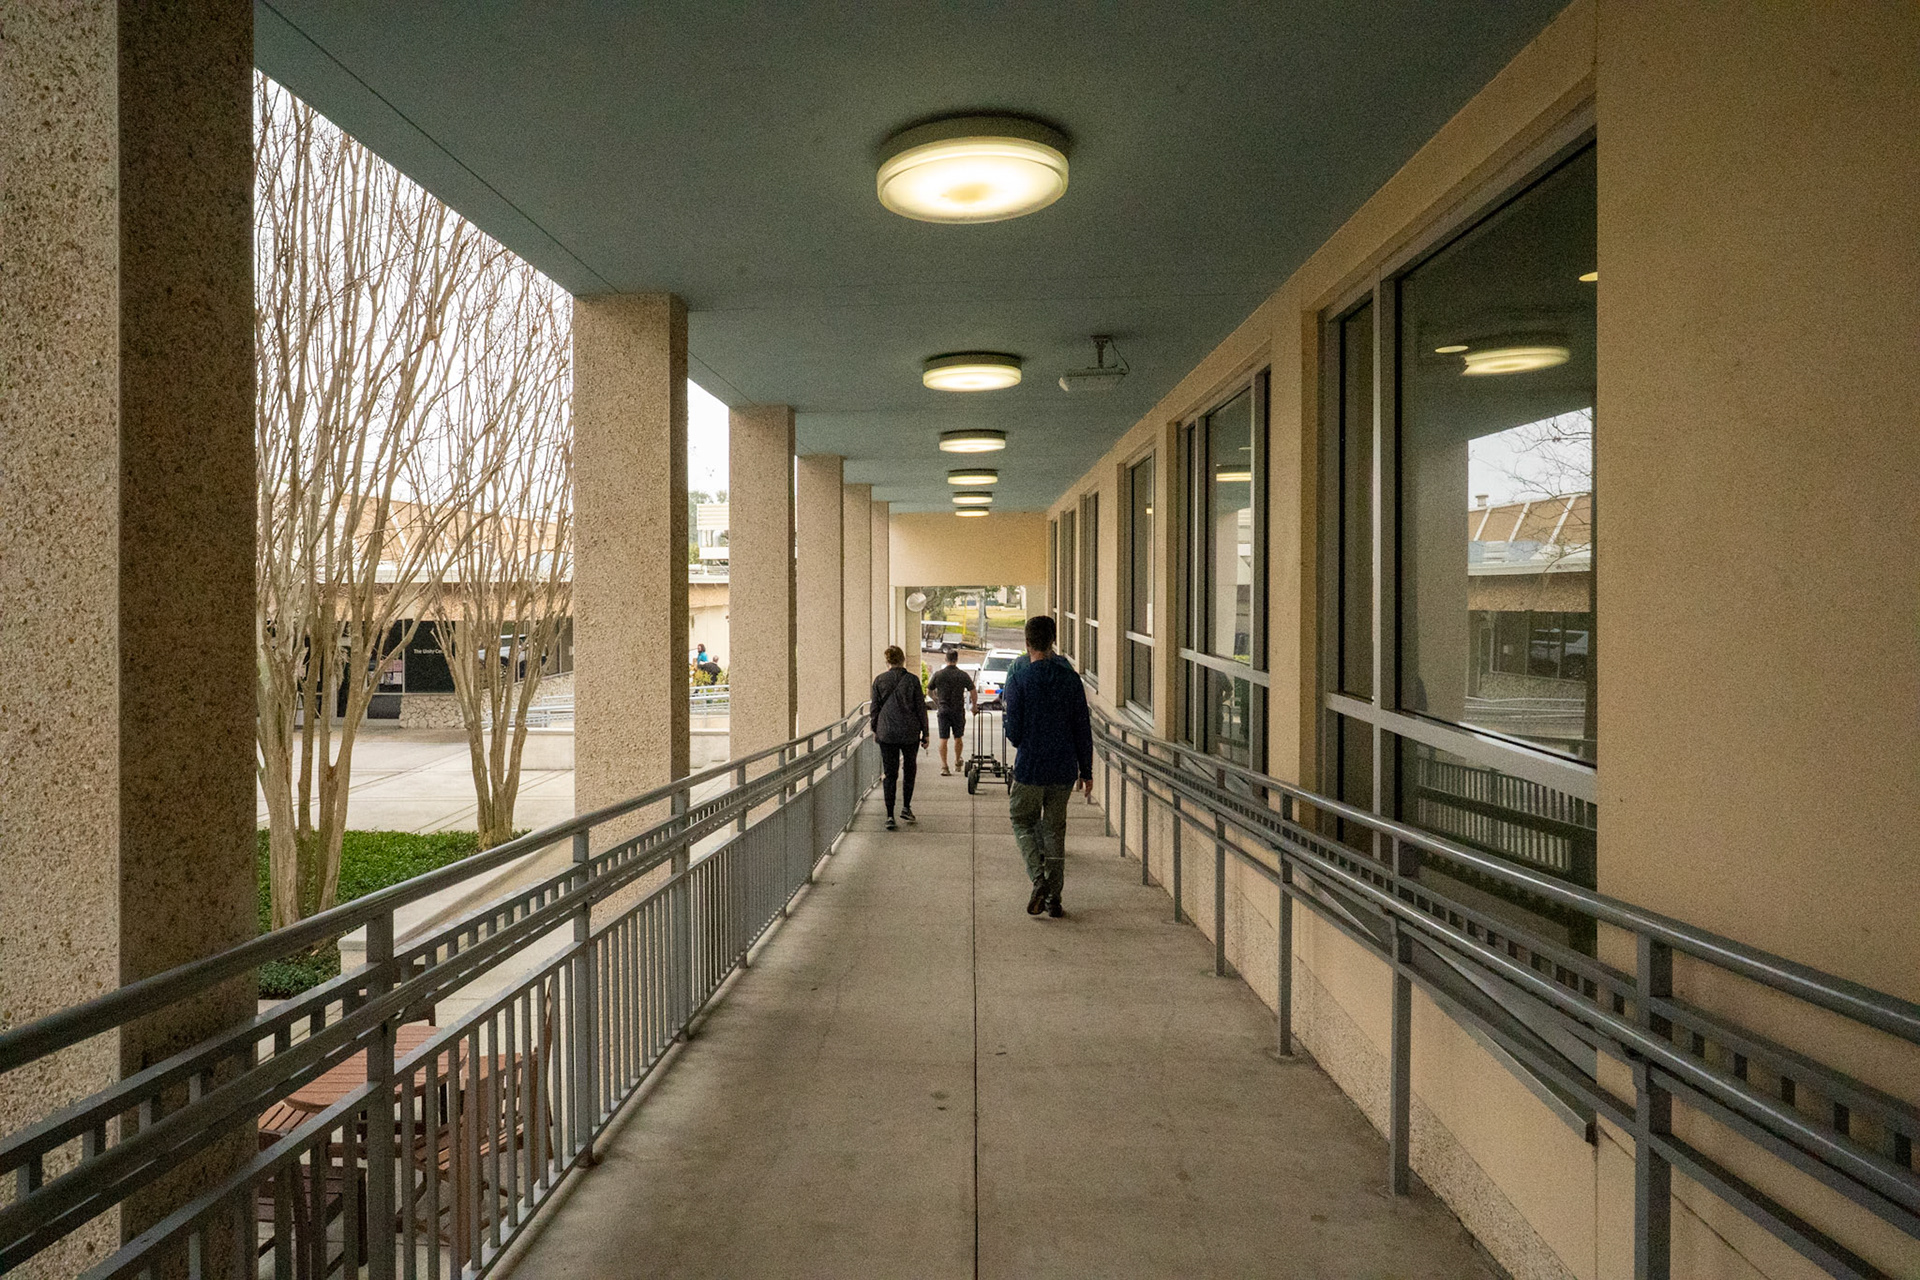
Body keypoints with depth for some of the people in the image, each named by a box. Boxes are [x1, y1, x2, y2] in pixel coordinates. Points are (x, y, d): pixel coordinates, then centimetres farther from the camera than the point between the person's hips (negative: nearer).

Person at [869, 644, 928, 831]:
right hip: (910, 732, -1)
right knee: (909, 769, 20)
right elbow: (921, 708, -3)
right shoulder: (912, 679, -5)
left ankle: (890, 816, 0)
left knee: (889, 774, 5)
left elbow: (874, 708, 3)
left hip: (887, 733, 1)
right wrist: (925, 733, 4)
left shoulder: (879, 680, -2)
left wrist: (875, 729, 17)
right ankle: (906, 807, 19)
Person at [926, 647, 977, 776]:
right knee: (958, 738, 15)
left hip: (943, 710, 0)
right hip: (958, 710, 0)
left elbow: (929, 691, 9)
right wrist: (974, 707, 13)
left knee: (943, 739, 2)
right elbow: (973, 693, -3)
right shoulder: (963, 675, -4)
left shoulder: (938, 674, -2)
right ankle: (957, 762, 27)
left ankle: (944, 766, -4)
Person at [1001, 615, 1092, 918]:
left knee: (1023, 821, 15)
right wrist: (1086, 771, 10)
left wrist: (1005, 713, 10)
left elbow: (1014, 733, -12)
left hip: (1030, 767, -3)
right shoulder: (1070, 677, 1)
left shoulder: (1018, 678, -10)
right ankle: (1054, 899, 14)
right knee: (1055, 829, 13)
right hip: (1065, 768, 3)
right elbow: (1083, 728, 3)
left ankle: (1039, 879, -5)